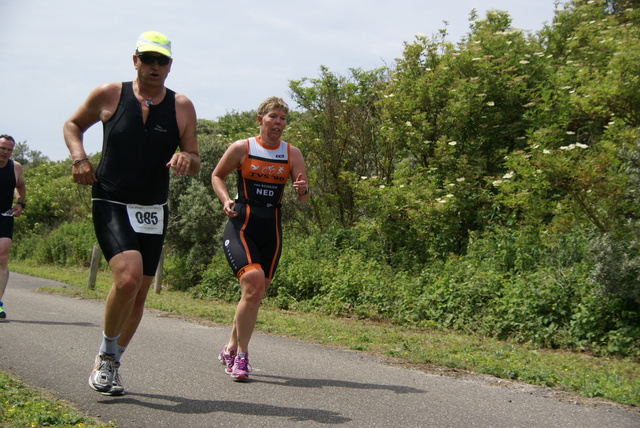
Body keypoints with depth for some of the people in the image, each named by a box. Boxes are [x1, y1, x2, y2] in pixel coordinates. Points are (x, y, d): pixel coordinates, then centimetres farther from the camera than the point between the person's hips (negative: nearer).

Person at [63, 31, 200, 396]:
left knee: (140, 293, 8)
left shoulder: (182, 106, 2)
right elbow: (73, 125, 15)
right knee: (128, 277, -24)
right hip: (111, 205, -3)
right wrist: (79, 156, -4)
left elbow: (196, 162, 6)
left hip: (154, 211, 4)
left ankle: (112, 365, 28)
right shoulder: (108, 96, -1)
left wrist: (186, 160, -18)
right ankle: (106, 353, 0)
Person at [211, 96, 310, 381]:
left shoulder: (292, 154, 4)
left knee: (255, 295, 7)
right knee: (253, 283, -22)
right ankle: (241, 354, -7)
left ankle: (231, 348, 30)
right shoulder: (241, 148, -2)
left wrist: (302, 191, -20)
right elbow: (217, 176, 11)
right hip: (241, 227, -4)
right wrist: (226, 200, -7)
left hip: (271, 232, 4)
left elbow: (304, 198, 4)